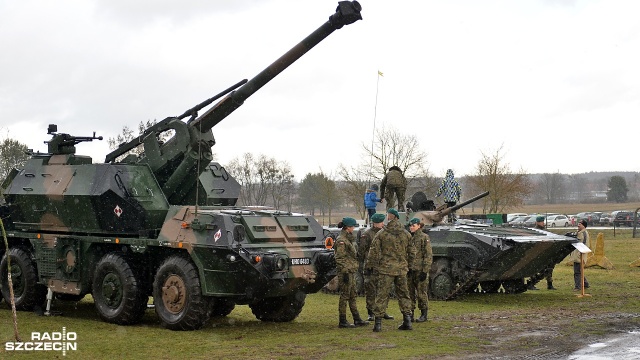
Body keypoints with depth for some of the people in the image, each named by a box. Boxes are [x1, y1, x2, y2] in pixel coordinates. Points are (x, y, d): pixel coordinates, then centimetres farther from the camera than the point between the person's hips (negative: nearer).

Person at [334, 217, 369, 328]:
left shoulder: (349, 238, 15)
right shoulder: (341, 240, -15)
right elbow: (339, 258, -18)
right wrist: (344, 272, -20)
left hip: (351, 271, 10)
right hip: (346, 271, -10)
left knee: (352, 296, 13)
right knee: (344, 296, -4)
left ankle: (357, 319, 19)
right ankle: (342, 321, 2)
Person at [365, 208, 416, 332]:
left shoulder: (381, 234, -6)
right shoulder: (406, 234, 4)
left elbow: (374, 252, -3)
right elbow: (412, 252, 10)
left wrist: (369, 265, 9)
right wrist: (407, 263, 26)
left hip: (385, 268, -3)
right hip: (402, 269, 3)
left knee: (382, 295, 1)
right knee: (403, 294, 12)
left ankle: (378, 321, -1)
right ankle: (407, 320, 11)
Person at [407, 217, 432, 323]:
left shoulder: (424, 237, -7)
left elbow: (428, 256, -10)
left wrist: (425, 271, -15)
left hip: (420, 270, -6)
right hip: (409, 270, 6)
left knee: (421, 293, -1)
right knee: (410, 293, 7)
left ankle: (424, 315, 9)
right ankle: (410, 314, 14)